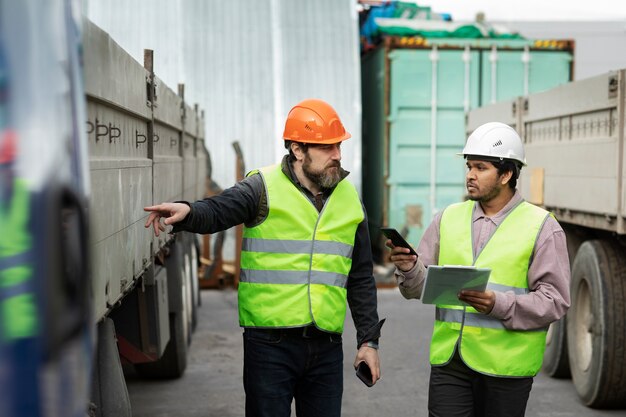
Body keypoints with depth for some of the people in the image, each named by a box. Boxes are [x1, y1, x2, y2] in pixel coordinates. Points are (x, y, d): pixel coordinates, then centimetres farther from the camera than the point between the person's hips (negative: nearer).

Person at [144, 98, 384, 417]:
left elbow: (361, 279, 15)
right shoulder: (263, 188, -4)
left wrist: (368, 340, 13)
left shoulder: (349, 198, 10)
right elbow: (216, 212, -20)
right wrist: (187, 211, -43)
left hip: (326, 347, 4)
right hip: (270, 343, -4)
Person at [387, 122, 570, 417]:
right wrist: (409, 268, -16)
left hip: (505, 365, -2)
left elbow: (555, 300, -8)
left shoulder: (541, 227, -2)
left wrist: (499, 304, -23)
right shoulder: (449, 218, 9)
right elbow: (421, 287, 7)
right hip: (449, 360, 3)